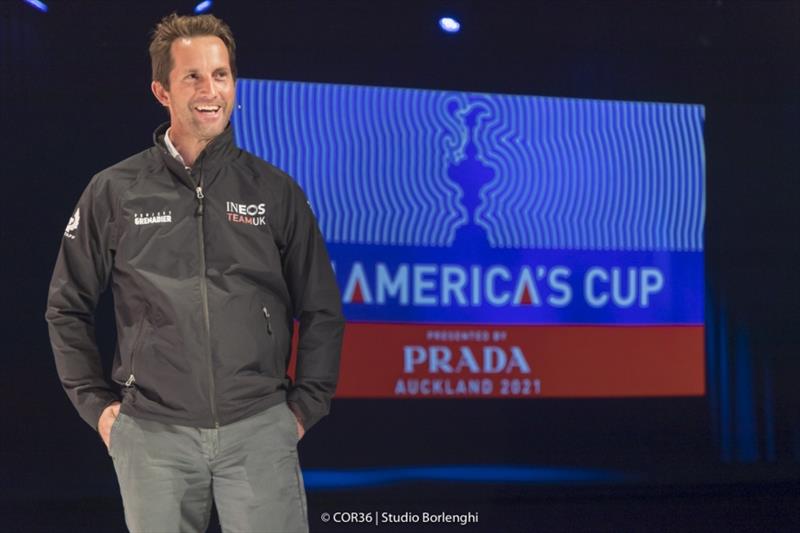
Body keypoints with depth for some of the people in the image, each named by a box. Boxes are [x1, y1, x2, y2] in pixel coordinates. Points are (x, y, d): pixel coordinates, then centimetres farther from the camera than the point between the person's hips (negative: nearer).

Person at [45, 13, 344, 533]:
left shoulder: (276, 192, 5)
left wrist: (306, 406, 5)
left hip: (260, 431, 0)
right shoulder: (114, 193, 3)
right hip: (153, 434, 0)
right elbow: (68, 308, 11)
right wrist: (97, 404, 6)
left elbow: (322, 310, 11)